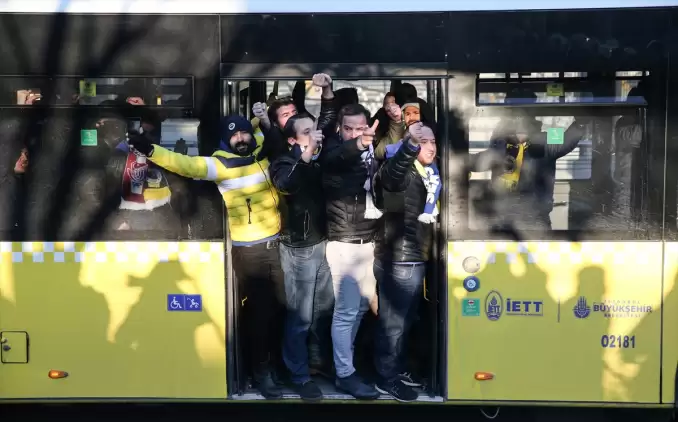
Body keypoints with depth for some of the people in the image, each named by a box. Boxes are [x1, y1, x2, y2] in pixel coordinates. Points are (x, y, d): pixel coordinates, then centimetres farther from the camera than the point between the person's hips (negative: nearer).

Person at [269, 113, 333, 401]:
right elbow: (286, 184, -34)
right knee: (300, 316, -1)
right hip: (299, 249, -6)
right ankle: (300, 376, 13)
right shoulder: (284, 164, -10)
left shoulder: (320, 161, 6)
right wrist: (307, 153, -36)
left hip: (323, 243, 6)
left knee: (326, 309, 18)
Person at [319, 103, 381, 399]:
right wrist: (358, 145, -54)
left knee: (363, 303, 15)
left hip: (368, 239, 6)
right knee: (347, 309, -3)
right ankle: (345, 374, 10)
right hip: (344, 242, -6)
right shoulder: (334, 151, -11)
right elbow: (336, 157, -33)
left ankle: (345, 355, 33)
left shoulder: (371, 151, 8)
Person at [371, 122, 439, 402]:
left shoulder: (429, 172, 14)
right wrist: (411, 143, -60)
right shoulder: (401, 171, -15)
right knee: (393, 321, 0)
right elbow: (392, 171, -42)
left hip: (414, 258, 9)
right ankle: (386, 379, 12)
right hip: (398, 260, -9)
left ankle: (397, 368, 35)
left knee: (406, 320, 20)